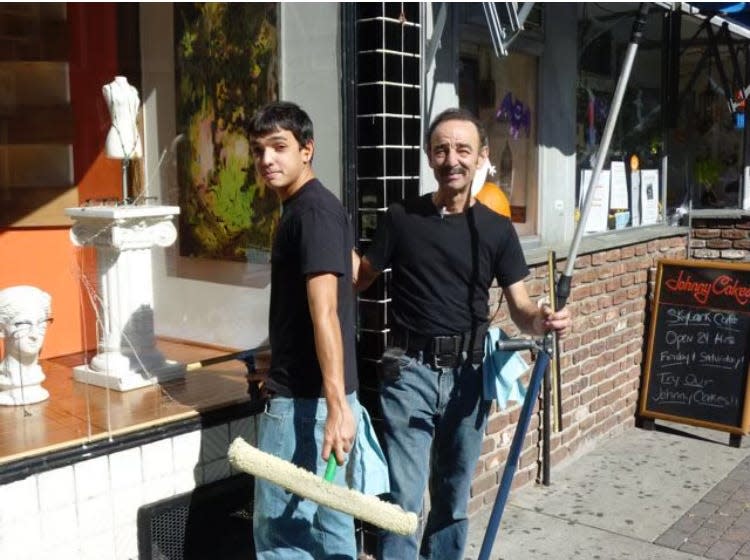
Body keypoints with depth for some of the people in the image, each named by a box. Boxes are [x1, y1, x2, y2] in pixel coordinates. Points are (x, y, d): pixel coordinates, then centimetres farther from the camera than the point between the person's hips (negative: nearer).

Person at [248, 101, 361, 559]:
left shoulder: (311, 211, -16)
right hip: (315, 392, 10)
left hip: (305, 399, -10)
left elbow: (325, 313, -25)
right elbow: (355, 272, 25)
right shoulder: (311, 207, 14)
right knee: (326, 517, 17)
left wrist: (338, 404, -29)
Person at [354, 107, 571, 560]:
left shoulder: (497, 229, 1)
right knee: (403, 497, -4)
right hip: (410, 370, -2)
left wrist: (542, 320, -23)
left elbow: (519, 306, 0)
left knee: (454, 497, 16)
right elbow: (359, 279, 6)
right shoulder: (401, 218, 0)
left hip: (468, 373, 2)